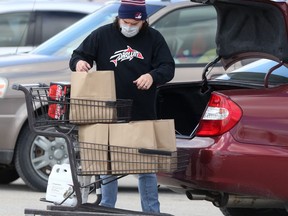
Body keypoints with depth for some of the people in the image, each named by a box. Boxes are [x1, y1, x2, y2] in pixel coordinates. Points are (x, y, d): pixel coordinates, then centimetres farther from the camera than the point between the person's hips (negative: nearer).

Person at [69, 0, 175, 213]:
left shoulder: (154, 38, 2)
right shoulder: (102, 35, 1)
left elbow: (168, 67, -2)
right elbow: (78, 55, 5)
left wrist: (153, 76, -23)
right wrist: (79, 62, -19)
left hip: (143, 116, 0)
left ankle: (151, 210, 13)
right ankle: (107, 209, 17)